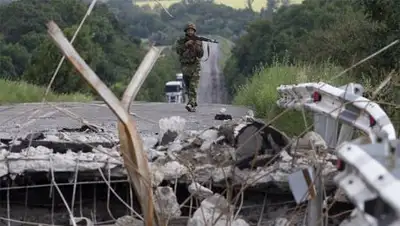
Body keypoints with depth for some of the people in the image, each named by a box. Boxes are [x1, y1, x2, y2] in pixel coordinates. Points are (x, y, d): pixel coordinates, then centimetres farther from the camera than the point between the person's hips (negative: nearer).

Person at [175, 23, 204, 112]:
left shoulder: (198, 41, 1)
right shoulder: (181, 41, 1)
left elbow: (200, 55, -6)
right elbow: (178, 51, -14)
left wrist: (197, 46, -21)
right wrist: (186, 44, -26)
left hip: (195, 66, -2)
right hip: (185, 66, 2)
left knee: (193, 86, -16)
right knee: (188, 87, 9)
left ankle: (190, 104, -25)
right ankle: (194, 103, 23)